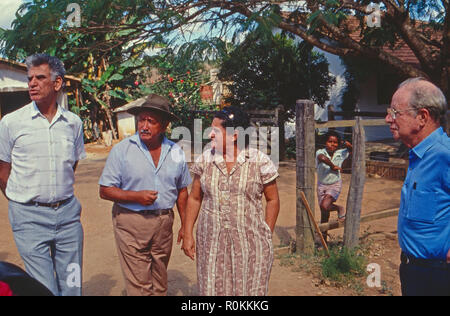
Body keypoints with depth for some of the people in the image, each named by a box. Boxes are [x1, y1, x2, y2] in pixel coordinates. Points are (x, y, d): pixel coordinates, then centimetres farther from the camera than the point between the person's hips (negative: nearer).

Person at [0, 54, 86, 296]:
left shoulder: (73, 122, 4)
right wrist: (22, 203, 7)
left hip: (67, 213, 3)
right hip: (29, 216, -3)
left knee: (72, 285, 10)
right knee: (45, 289, 2)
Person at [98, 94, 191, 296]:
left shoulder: (176, 152, 5)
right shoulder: (121, 150, -6)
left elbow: (182, 190, 13)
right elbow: (105, 190, -5)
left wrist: (185, 225, 10)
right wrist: (136, 196, -18)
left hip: (164, 222, 4)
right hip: (131, 223, -3)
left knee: (160, 283, 15)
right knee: (139, 284, -2)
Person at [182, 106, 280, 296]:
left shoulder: (260, 161, -6)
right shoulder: (204, 160, 2)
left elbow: (273, 200, 2)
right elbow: (194, 198, 8)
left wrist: (267, 236, -1)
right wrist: (188, 234, 5)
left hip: (250, 243, -2)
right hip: (211, 242, 2)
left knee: (249, 288, 8)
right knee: (212, 288, 9)